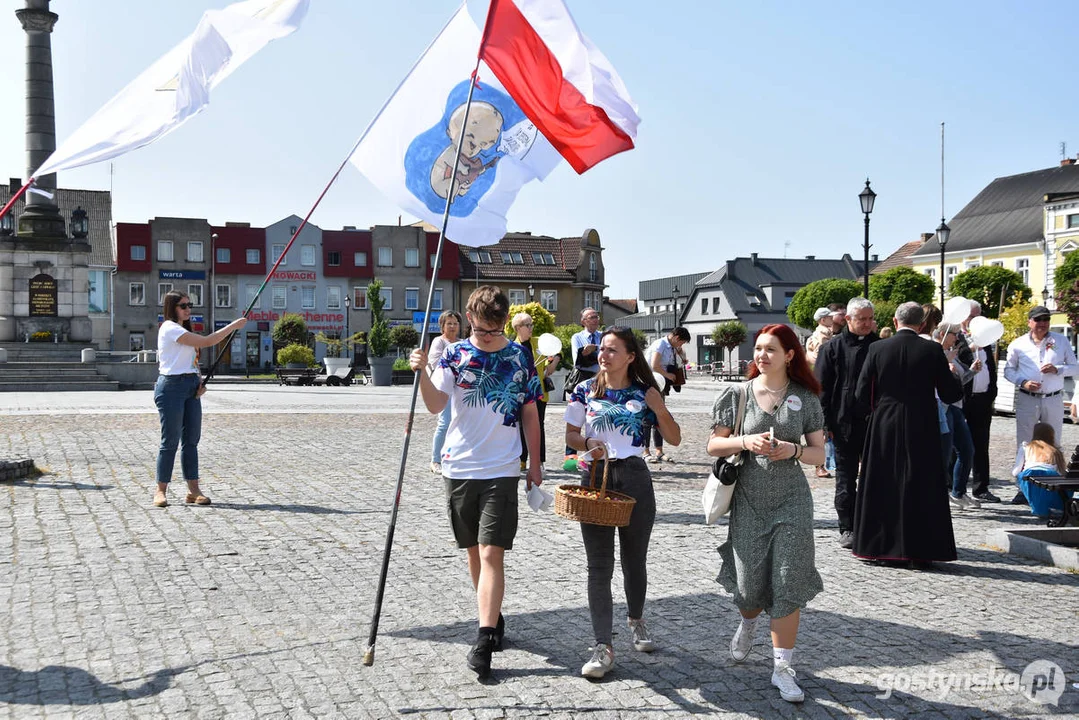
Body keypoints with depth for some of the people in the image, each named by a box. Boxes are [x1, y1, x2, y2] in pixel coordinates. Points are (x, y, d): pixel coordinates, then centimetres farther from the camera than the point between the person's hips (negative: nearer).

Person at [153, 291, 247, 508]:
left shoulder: (183, 330, 19)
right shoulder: (169, 328, -12)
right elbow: (207, 341, -19)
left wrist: (199, 381, 6)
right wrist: (233, 326, -16)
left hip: (191, 387, 9)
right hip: (172, 386, -9)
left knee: (191, 439, 6)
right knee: (170, 440, -4)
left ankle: (193, 490, 9)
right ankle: (161, 491, 5)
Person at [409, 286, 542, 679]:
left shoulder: (519, 357, 3)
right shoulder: (455, 355, 0)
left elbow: (530, 413, 10)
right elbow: (436, 405, -12)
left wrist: (535, 464, 10)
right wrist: (422, 373, -30)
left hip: (501, 470, -2)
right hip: (459, 467, 2)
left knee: (491, 553, -10)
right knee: (474, 550, 13)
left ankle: (484, 639, -10)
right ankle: (493, 618, 30)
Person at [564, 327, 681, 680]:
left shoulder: (644, 393, 1)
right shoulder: (585, 390, 3)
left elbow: (674, 439, 1)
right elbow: (570, 435, 6)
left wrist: (658, 407, -15)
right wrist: (588, 445, -15)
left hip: (634, 479, 0)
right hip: (594, 479, 0)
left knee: (635, 560, 14)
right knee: (599, 567, -2)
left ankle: (636, 621, 40)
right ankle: (603, 647, -1)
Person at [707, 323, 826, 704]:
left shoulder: (805, 398, 0)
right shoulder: (737, 394, -1)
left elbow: (819, 453, 4)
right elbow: (713, 445, 1)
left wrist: (793, 450, -17)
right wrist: (745, 441, -17)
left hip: (791, 502, 0)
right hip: (748, 501, 0)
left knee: (788, 585, -4)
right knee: (750, 584, 6)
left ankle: (782, 667, 8)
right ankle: (747, 623, 43)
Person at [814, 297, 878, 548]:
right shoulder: (833, 348, 0)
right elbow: (822, 387, 0)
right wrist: (826, 423, -7)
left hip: (875, 423, 2)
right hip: (845, 424, -2)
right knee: (845, 477, 4)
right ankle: (847, 529, 10)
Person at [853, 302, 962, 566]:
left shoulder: (877, 349, -4)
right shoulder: (932, 350, -7)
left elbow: (862, 393, -2)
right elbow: (950, 394, -3)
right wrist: (953, 378, 18)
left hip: (883, 428, 1)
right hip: (922, 430, -1)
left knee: (883, 488, 10)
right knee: (921, 489, 6)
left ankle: (879, 547, 16)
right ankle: (919, 551, 9)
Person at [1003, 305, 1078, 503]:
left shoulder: (1061, 341, 5)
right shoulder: (1018, 344, 4)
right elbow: (1008, 370, 9)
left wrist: (1057, 369, -11)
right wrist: (1023, 382, -9)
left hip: (1054, 400, 1)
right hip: (1027, 400, 0)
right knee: (1024, 444, 0)